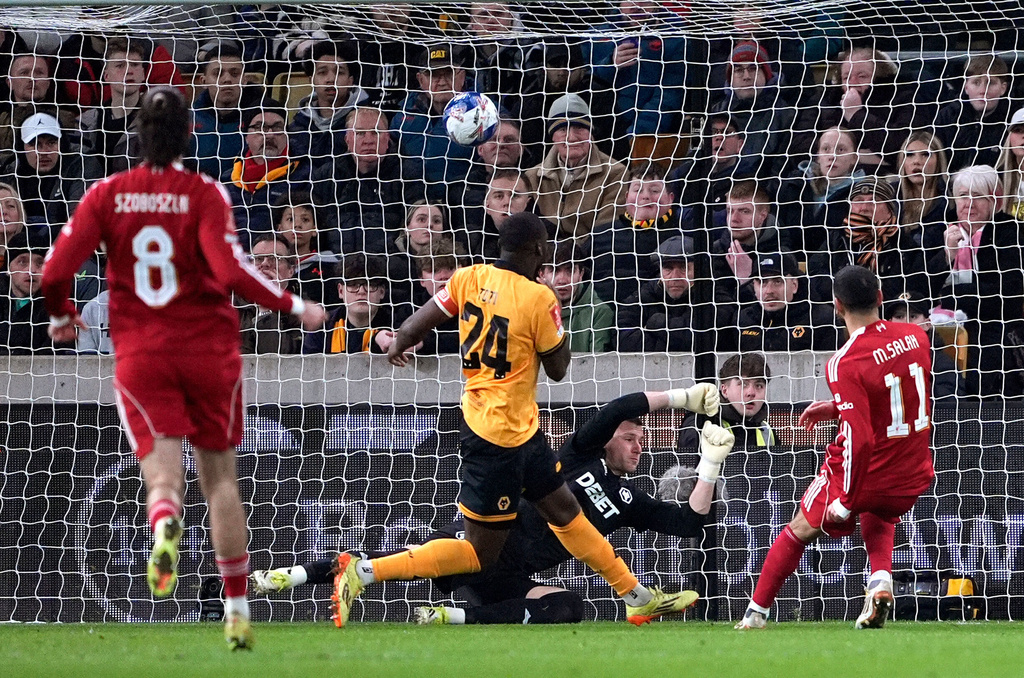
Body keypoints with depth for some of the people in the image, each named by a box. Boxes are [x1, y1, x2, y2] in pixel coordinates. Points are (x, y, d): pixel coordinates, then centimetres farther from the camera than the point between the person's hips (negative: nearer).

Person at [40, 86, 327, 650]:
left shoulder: (107, 195, 0)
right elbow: (231, 271, -19)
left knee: (163, 476, -3)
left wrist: (61, 316, 15)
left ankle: (165, 529, -42)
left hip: (139, 355, 1)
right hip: (208, 349, -1)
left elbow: (55, 270, -5)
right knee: (220, 478, 12)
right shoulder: (204, 194, -7)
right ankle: (237, 611, 13)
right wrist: (295, 307, -8)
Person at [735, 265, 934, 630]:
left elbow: (860, 439, -27)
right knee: (877, 519, 36)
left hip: (867, 474, -5)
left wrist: (845, 501, -18)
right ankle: (881, 580, 7)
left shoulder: (845, 364, -24)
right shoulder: (915, 337, -5)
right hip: (914, 476, 5)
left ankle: (755, 616, 27)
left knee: (801, 530, 18)